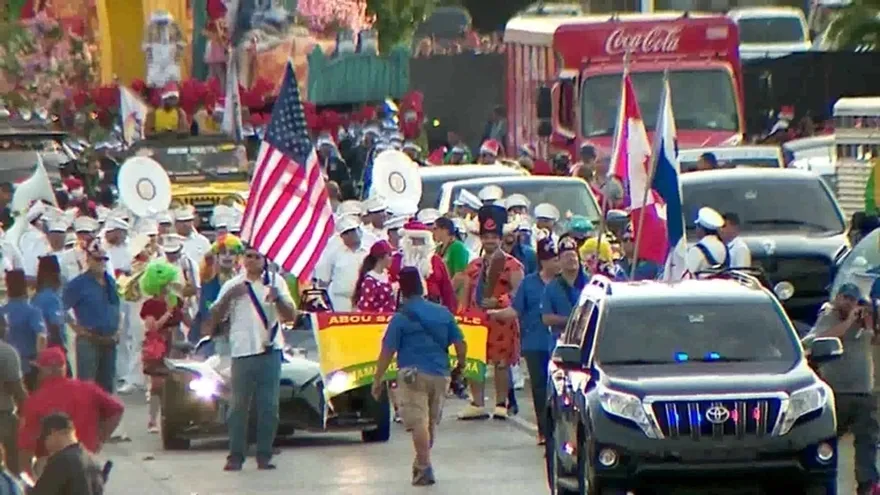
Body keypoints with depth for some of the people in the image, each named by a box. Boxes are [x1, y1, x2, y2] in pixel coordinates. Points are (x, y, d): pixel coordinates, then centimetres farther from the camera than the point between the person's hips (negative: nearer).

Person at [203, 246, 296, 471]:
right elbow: (214, 318, 5)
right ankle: (235, 456, 2)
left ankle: (264, 456, 6)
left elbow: (291, 316, 3)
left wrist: (278, 299, -15)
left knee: (269, 406, 0)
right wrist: (228, 297, -9)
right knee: (238, 406, -1)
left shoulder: (276, 282, 9)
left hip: (270, 351, 0)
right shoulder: (232, 286, 10)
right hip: (242, 353, 0)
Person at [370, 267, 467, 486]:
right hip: (440, 375, 5)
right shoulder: (443, 313, 6)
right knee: (431, 422, 18)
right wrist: (461, 364, 26)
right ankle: (420, 465, 31)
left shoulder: (401, 318, -7)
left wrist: (377, 380, -2)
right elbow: (460, 343, 8)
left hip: (413, 375, -5)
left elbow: (387, 352, -8)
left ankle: (424, 468, -15)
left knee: (418, 422, -7)